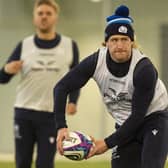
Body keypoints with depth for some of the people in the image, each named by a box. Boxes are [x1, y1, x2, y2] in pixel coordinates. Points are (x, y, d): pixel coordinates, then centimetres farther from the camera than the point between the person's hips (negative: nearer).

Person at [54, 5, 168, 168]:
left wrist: (108, 143, -24)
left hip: (154, 119, -4)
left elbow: (138, 115, -24)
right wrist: (61, 127, -24)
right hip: (125, 124, 4)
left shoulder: (144, 69, -27)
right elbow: (61, 88, -13)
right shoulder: (96, 61, -16)